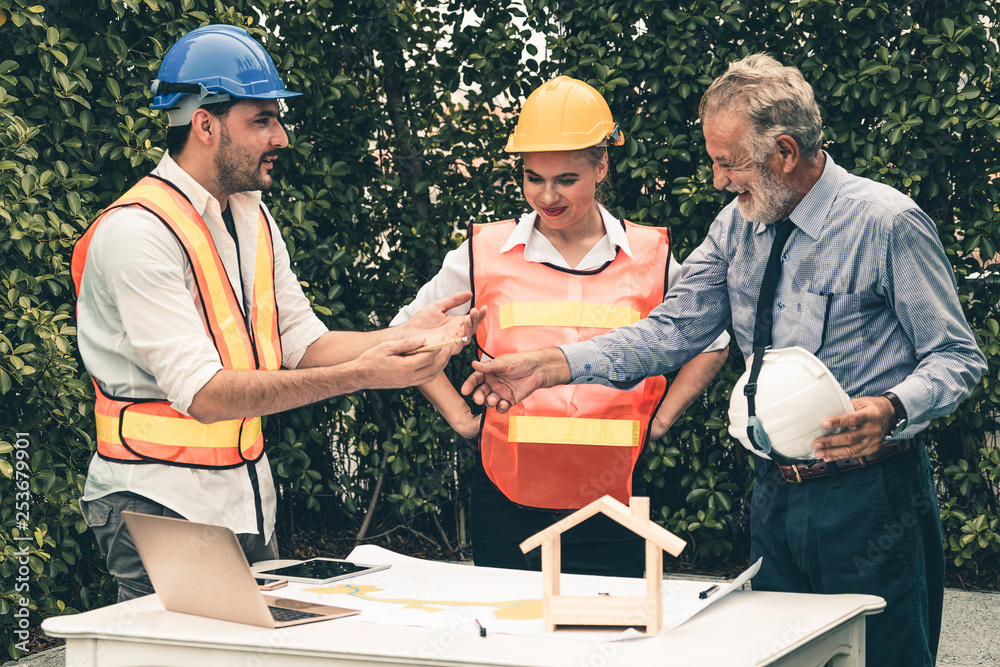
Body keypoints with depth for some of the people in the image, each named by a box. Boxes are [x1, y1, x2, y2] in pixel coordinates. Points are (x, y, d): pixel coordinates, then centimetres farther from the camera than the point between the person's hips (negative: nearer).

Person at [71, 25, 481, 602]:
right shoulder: (137, 231, -19)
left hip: (247, 496, 8)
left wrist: (405, 336, -8)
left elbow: (304, 342, 9)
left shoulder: (253, 216, 10)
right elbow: (203, 393, -27)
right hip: (163, 504, -8)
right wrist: (360, 375, -32)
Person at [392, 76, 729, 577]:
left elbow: (710, 344, 19)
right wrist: (461, 418, 6)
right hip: (507, 502, 0)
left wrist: (658, 421, 8)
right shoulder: (485, 254, 2)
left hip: (611, 504, 0)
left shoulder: (649, 257, 4)